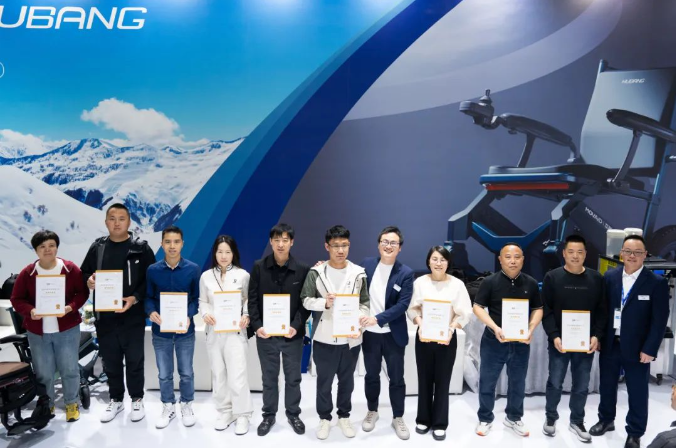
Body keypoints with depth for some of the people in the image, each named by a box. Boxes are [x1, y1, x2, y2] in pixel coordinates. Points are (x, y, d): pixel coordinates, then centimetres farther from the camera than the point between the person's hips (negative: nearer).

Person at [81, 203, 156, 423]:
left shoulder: (141, 248, -3)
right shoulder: (97, 247, 7)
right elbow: (84, 273, 13)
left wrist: (135, 298, -18)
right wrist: (88, 281, -10)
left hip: (133, 316, -3)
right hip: (104, 316, 3)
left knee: (134, 360, 8)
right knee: (110, 361, 14)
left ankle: (137, 400, 25)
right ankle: (116, 400, 31)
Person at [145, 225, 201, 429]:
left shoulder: (193, 269, -7)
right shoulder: (152, 270, -4)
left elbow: (197, 298, -3)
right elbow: (148, 297, 2)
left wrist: (189, 316, -19)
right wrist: (151, 312, -19)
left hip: (185, 330, -1)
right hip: (161, 331, 1)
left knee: (186, 373, 13)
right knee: (164, 374, 14)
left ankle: (187, 405, 34)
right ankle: (168, 407, 34)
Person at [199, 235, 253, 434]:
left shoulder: (243, 275, -3)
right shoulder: (206, 276, 4)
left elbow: (250, 301, 1)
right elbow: (203, 301, 9)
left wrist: (246, 316, -16)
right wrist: (205, 314, -10)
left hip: (235, 331, -3)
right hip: (214, 332, 3)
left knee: (237, 375, -4)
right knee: (218, 374, 13)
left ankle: (242, 415, 12)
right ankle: (224, 412, 28)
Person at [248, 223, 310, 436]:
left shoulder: (303, 269, -4)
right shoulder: (259, 267, -2)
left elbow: (306, 302, -3)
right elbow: (252, 300, -2)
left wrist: (296, 326, -14)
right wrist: (257, 326, -12)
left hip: (293, 334, 0)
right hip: (266, 333, 0)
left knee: (293, 378, 13)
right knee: (269, 378, 14)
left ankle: (293, 414, 32)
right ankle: (269, 415, 31)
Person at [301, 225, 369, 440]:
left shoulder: (358, 273, -2)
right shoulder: (316, 273, -6)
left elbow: (364, 303, 3)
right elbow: (306, 300, -1)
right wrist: (324, 303, -20)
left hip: (350, 338, 1)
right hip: (324, 337, -1)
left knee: (347, 380, 16)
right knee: (324, 380, 12)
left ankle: (344, 416, 35)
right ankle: (324, 418, 30)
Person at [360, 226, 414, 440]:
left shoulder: (405, 273, -10)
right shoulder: (366, 265, -2)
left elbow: (403, 305, -16)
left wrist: (377, 318, -25)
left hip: (393, 334, -2)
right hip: (369, 333, 2)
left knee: (396, 378, 10)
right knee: (371, 375, 17)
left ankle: (398, 418, 28)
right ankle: (372, 412, 37)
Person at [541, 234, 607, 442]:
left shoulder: (596, 278, 3)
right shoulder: (552, 277, -4)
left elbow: (602, 311, 4)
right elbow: (546, 311, -5)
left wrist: (597, 336, -8)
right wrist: (554, 336, -14)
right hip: (559, 342, -2)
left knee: (582, 386, 12)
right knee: (555, 383, 8)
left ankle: (577, 421, 29)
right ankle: (550, 417, 28)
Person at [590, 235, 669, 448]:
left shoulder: (657, 282, -9)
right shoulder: (609, 277, 1)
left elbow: (660, 319, -10)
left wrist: (649, 349, -13)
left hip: (637, 349, -3)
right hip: (609, 345, 3)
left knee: (637, 392, 10)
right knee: (607, 386, 18)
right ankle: (606, 420, 39)